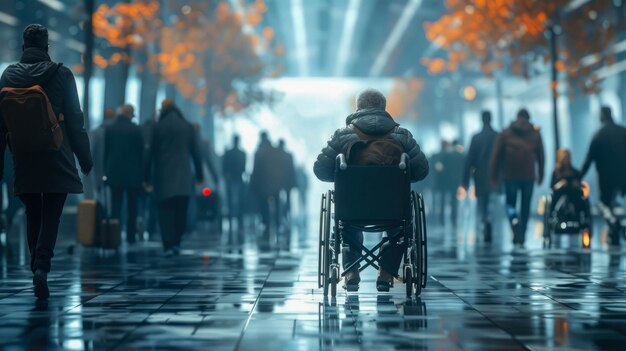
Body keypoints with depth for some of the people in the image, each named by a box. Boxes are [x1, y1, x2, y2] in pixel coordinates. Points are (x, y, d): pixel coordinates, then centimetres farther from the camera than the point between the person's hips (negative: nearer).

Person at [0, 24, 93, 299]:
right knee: (51, 216, -1)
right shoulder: (61, 74, -3)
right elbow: (74, 120, -3)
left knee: (33, 216, 15)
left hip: (24, 161, 2)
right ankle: (42, 266, -20)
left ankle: (37, 267, 16)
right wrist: (85, 158, 4)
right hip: (57, 161, -2)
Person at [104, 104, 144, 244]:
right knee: (132, 207, 6)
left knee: (115, 206, 2)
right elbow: (141, 152, -3)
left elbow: (106, 152, 5)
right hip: (133, 174, -2)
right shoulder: (136, 130, -6)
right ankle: (131, 236, 4)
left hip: (114, 173, 2)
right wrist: (142, 173, 5)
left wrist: (106, 171, 12)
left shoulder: (109, 129, 1)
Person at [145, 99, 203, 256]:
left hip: (164, 177, -2)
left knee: (166, 211, 1)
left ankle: (168, 245, -9)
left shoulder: (158, 127, -2)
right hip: (184, 177, 2)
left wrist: (147, 177, 3)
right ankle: (177, 242, 6)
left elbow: (151, 153, -2)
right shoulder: (188, 127, 5)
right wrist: (199, 175, 13)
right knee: (181, 211, 11)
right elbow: (195, 153, 5)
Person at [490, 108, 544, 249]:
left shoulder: (505, 133, 3)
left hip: (510, 176, -1)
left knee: (510, 204, 12)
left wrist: (494, 176, 5)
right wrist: (540, 175, 17)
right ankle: (521, 238, 11)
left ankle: (514, 221, -20)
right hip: (529, 176, 1)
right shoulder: (535, 134, 6)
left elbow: (496, 156, 1)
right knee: (526, 207, 11)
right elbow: (541, 157, 8)